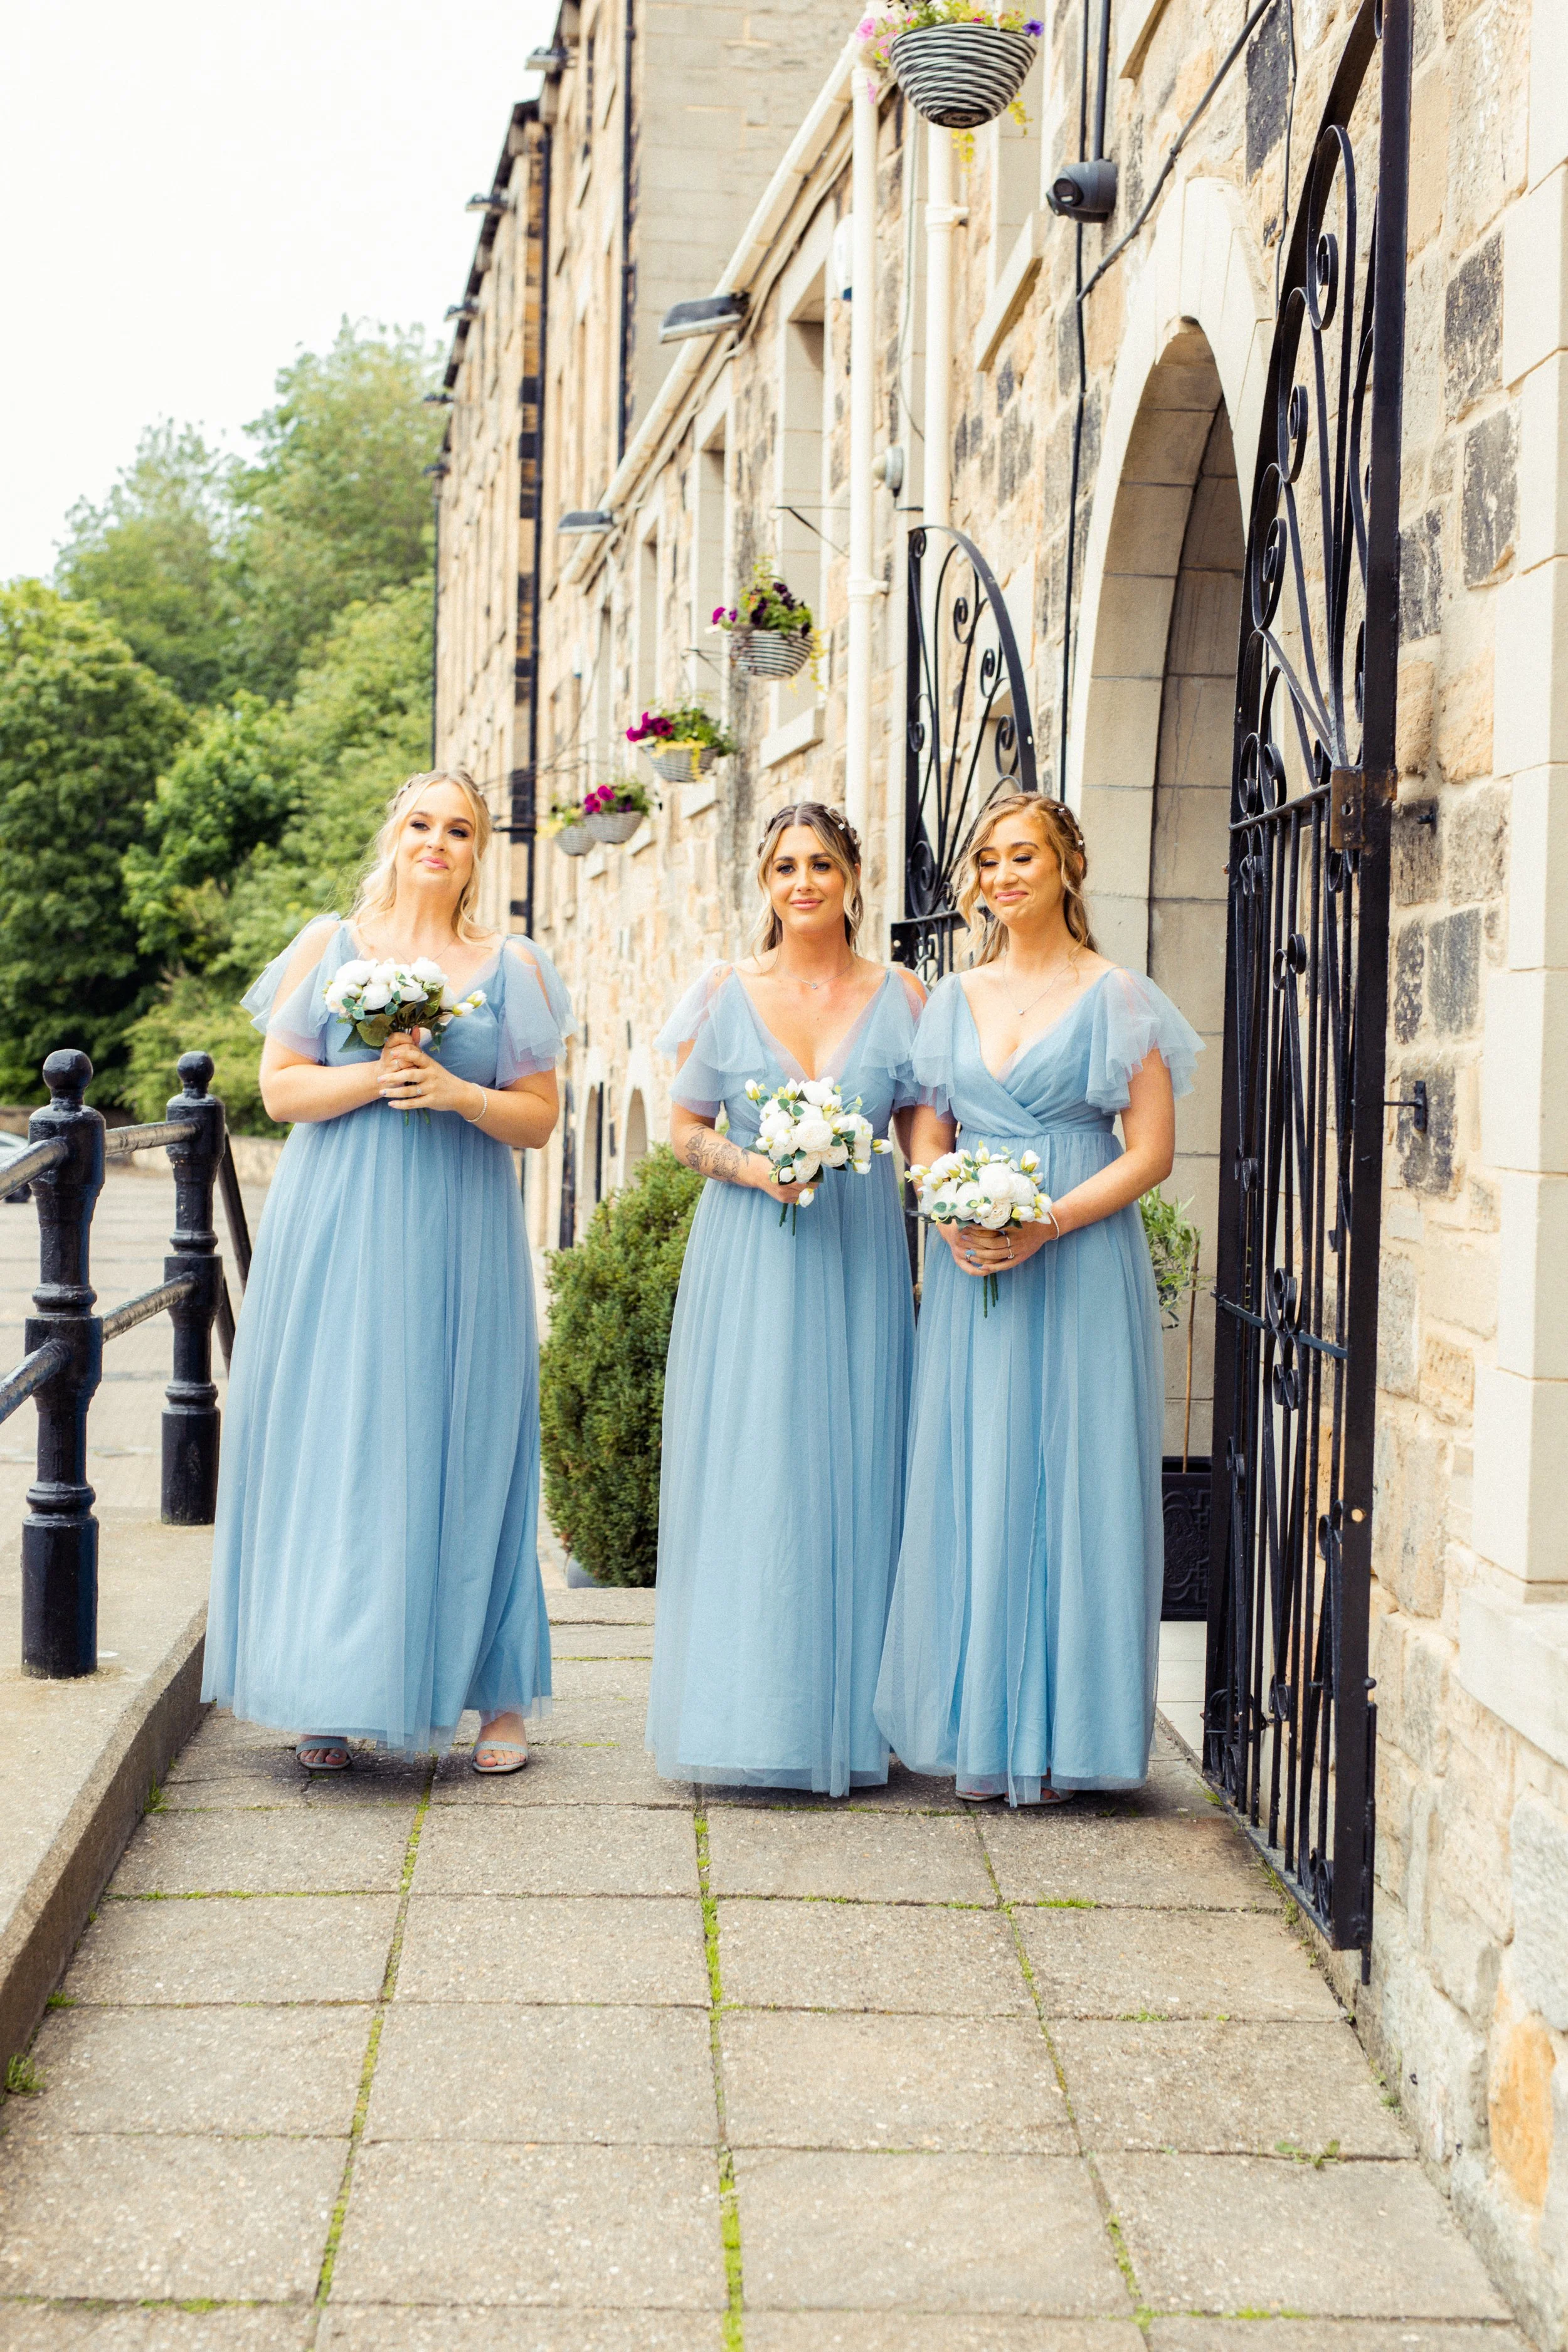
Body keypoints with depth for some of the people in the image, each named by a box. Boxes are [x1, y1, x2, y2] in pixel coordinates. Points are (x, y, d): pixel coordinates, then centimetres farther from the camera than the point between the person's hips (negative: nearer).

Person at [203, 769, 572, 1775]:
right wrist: (375, 1076, -12)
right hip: (338, 1235, 0)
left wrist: (458, 1094, -11)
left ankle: (499, 1694, 8)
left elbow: (539, 1117, 6)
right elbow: (280, 1087, 4)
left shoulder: (511, 967, 9)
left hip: (460, 1239, 0)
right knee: (333, 1445, -1)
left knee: (462, 1448, 0)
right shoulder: (330, 947, 9)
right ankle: (331, 1696, 6)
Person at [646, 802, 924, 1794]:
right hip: (746, 1257, 0)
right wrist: (753, 1167, -10)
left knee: (850, 1475, 1)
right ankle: (749, 1715, 7)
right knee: (744, 1479, -1)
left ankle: (846, 1718, 9)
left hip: (859, 1257, 0)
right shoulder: (726, 992, 5)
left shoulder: (900, 997, 6)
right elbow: (686, 1129, 7)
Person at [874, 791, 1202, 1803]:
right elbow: (928, 1138, 15)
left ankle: (1060, 1731, 4)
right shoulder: (956, 999, 14)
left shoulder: (1117, 997, 1)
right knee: (969, 1487, 3)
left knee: (1072, 1484, -3)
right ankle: (978, 1726, 10)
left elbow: (1151, 1152, -4)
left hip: (1081, 1264, -4)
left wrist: (1047, 1223, -16)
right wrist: (950, 1216, -7)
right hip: (969, 1267, 4)